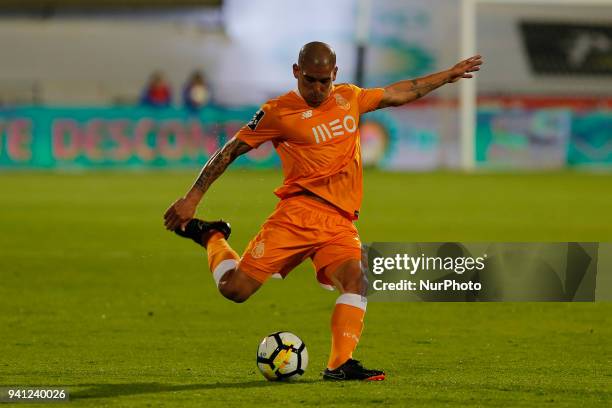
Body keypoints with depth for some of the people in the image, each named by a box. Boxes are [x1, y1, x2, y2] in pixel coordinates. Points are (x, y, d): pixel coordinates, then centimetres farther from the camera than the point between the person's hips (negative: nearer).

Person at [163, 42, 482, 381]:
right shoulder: (278, 112, -1)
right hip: (299, 212, -4)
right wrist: (192, 198, -2)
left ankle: (339, 365, -24)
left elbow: (397, 94, 31)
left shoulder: (349, 97, 16)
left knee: (355, 281, -24)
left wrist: (448, 75, 36)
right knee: (235, 288, -11)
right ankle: (212, 238, 19)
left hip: (340, 222, 4)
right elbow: (231, 150, 3)